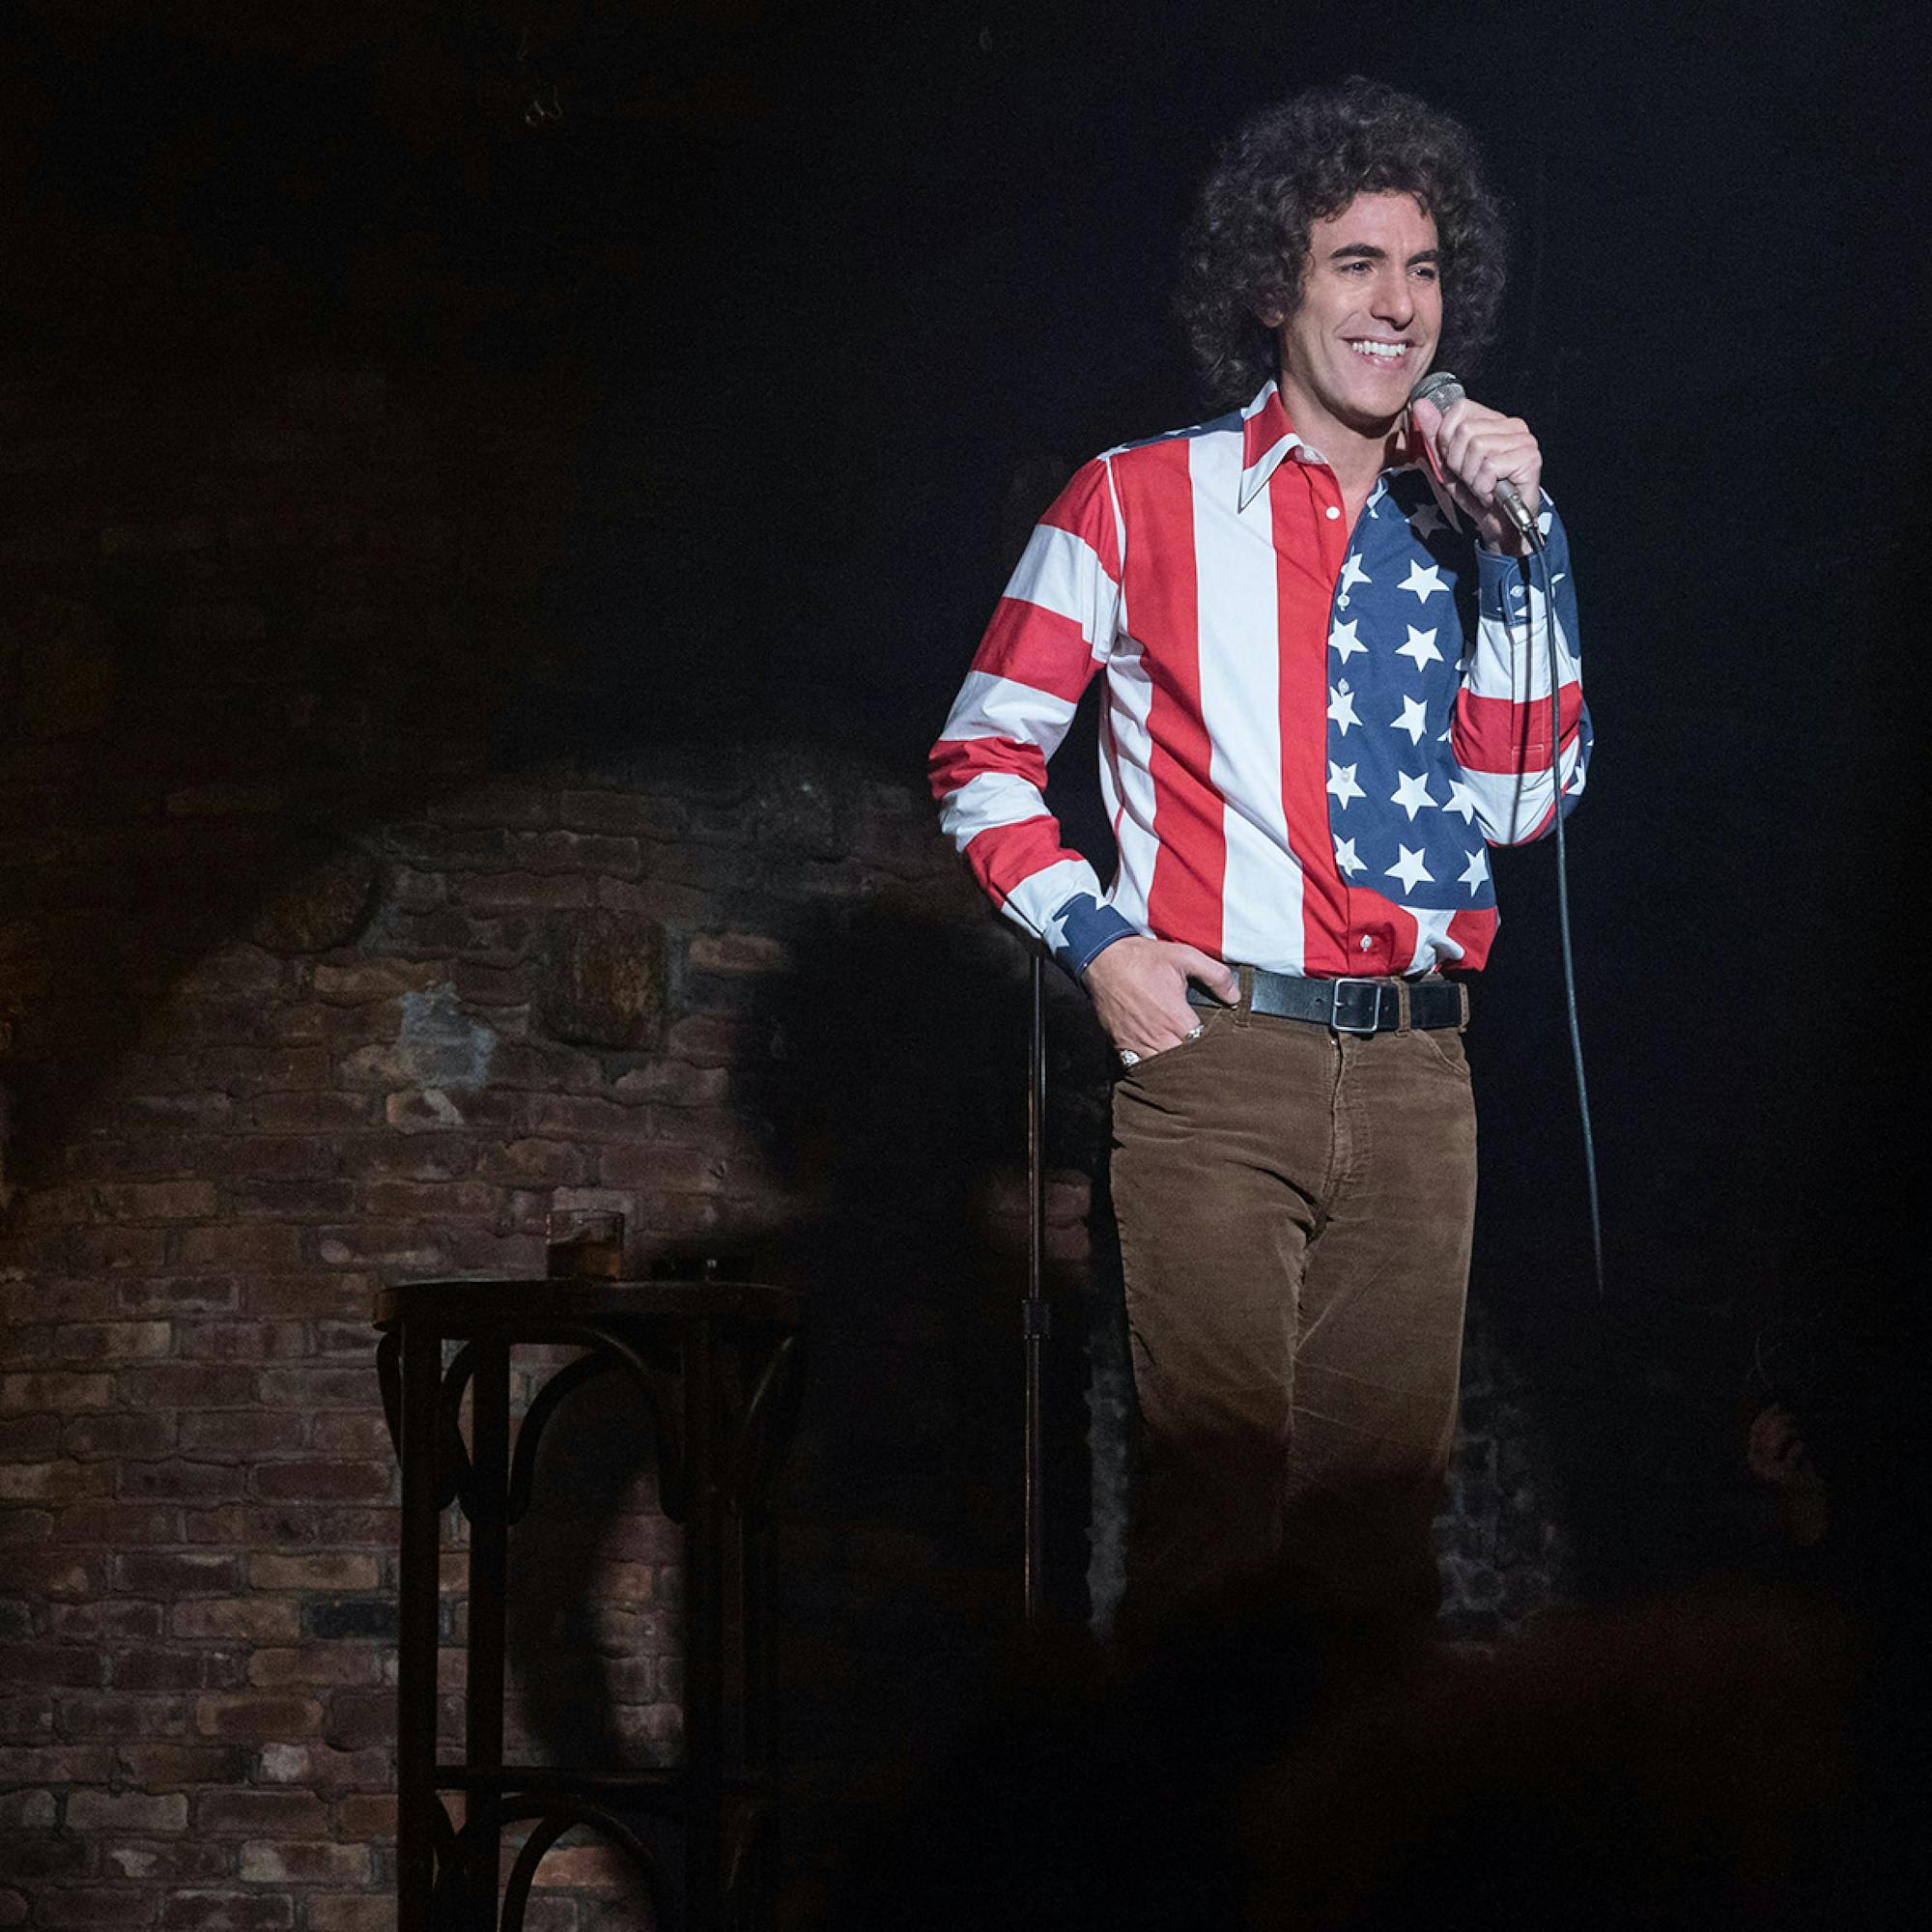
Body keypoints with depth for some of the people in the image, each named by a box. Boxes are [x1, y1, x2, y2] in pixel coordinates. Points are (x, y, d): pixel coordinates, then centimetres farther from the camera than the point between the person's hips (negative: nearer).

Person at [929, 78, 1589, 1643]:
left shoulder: (1461, 529, 15)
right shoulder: (1145, 502, 6)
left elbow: (1521, 798, 5)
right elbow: (984, 757, 8)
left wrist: (1515, 547, -2)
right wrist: (1095, 938, -5)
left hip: (1416, 1077, 4)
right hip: (1218, 1054, -3)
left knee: (1387, 1512, 5)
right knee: (1218, 1498, -9)